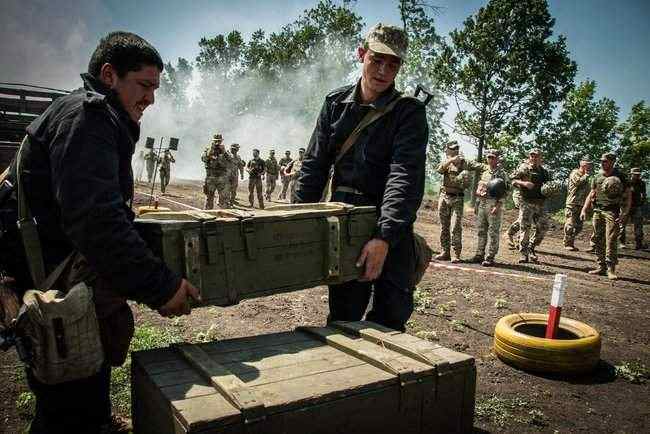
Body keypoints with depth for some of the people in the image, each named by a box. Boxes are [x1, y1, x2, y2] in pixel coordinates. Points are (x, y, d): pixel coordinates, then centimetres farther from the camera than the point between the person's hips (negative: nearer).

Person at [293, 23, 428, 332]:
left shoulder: (409, 113, -6)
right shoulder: (336, 103, 6)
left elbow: (405, 178, -18)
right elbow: (314, 165, 6)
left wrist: (384, 237, -30)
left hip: (391, 228, -2)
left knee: (392, 318, 4)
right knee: (343, 315, 6)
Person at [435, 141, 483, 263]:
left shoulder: (464, 162, 2)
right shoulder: (446, 162, 8)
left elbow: (481, 166, -4)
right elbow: (440, 169, -13)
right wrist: (451, 160, -26)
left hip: (457, 199, -3)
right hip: (444, 197, 3)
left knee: (456, 228, -9)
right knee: (444, 227, 8)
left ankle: (456, 254, -4)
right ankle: (445, 252, 16)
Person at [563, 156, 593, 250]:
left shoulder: (585, 176, 19)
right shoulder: (575, 173, -5)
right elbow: (579, 181, -25)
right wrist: (587, 175, -12)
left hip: (581, 205, 8)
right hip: (572, 204, -8)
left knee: (578, 226, 9)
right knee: (570, 225, -8)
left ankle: (571, 243, 18)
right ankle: (567, 244, -1)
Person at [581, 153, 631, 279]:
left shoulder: (620, 177, -1)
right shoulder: (597, 177, 12)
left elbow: (628, 196, -1)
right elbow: (591, 195, 18)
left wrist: (625, 213, -10)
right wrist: (584, 210, 9)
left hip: (612, 212, -5)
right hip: (597, 211, 5)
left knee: (611, 241, -10)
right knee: (598, 240, 7)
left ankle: (611, 269, -7)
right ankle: (601, 266, 15)